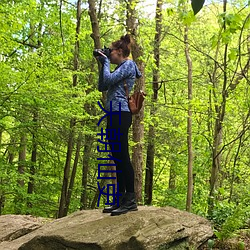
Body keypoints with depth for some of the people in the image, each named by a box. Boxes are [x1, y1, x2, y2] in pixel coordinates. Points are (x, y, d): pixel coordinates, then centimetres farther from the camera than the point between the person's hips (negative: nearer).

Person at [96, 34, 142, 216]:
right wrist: (102, 65, 19)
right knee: (118, 159, 8)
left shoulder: (128, 64, -2)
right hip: (114, 116, 10)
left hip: (120, 114, -10)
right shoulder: (120, 67, 25)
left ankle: (131, 200, -10)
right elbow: (102, 87, 23)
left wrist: (106, 62, 2)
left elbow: (108, 80, -13)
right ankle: (121, 199, 12)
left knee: (122, 157, -12)